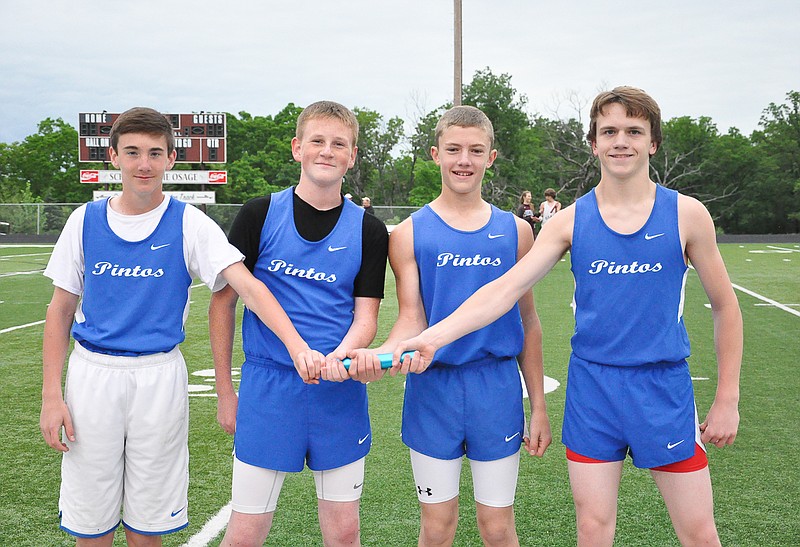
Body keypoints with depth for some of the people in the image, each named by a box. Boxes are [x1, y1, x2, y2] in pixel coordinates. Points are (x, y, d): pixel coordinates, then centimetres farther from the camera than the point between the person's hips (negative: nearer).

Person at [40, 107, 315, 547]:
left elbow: (248, 286, -17)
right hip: (92, 373, 1)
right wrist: (51, 395, 1)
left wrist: (298, 346, -32)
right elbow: (61, 308, 7)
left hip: (159, 375, -1)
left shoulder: (189, 224, -4)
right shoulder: (86, 221, 2)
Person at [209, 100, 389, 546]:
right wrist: (225, 391, 3)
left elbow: (365, 316, 1)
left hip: (340, 393, 2)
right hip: (267, 387, -1)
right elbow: (224, 301, 4)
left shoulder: (368, 231, 3)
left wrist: (341, 354, -22)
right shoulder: (260, 215, -1)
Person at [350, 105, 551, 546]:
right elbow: (412, 320, -5)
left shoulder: (515, 231, 5)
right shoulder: (409, 234, 0)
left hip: (498, 387, 1)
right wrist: (381, 352, -28)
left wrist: (538, 405, 9)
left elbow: (527, 321, 9)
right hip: (432, 388, -1)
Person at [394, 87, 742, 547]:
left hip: (665, 388, 0)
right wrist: (433, 336, -21)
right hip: (591, 385, 1)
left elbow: (725, 306, 5)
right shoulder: (571, 221, 0)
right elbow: (506, 288, -8)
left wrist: (727, 399, 3)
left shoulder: (686, 215, -3)